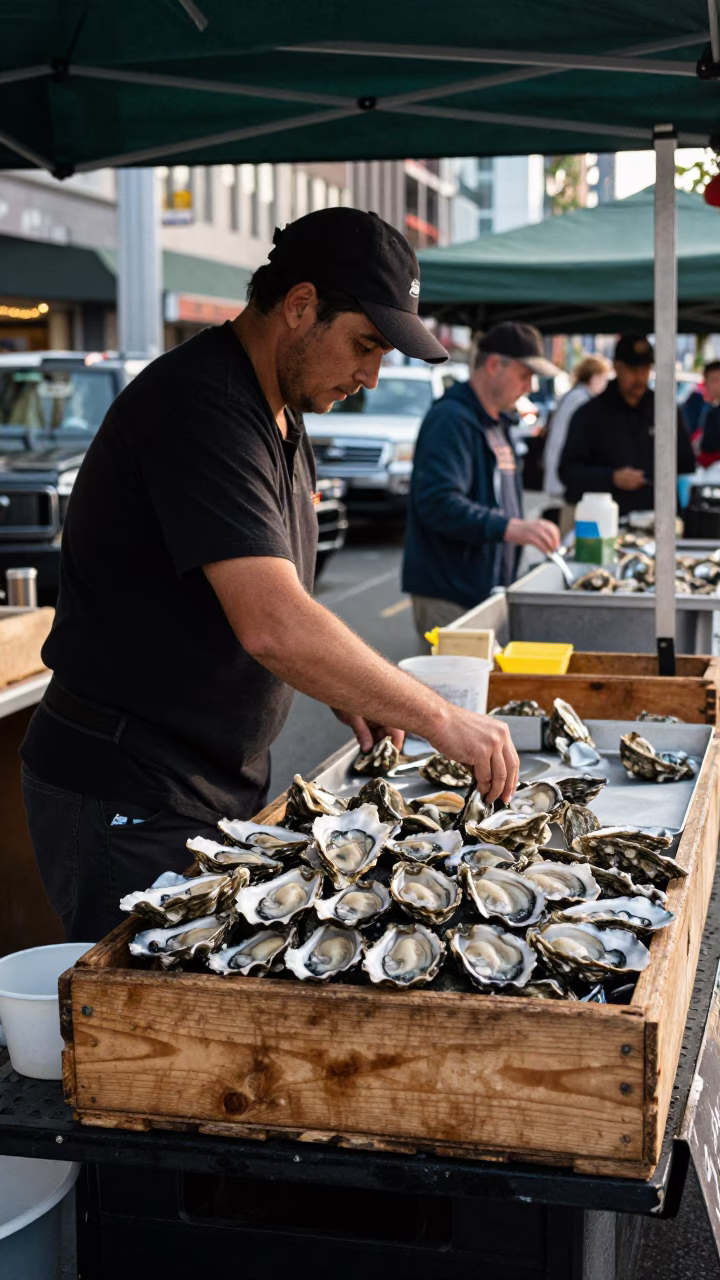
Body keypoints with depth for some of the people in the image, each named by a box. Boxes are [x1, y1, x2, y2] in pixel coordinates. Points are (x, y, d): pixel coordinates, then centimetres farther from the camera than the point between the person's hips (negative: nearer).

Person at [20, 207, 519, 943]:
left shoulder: (278, 409, 12)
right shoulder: (198, 406, -22)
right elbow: (272, 626, -32)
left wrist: (344, 692, 5)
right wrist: (439, 719, -24)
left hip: (218, 789, 9)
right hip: (128, 801, -9)